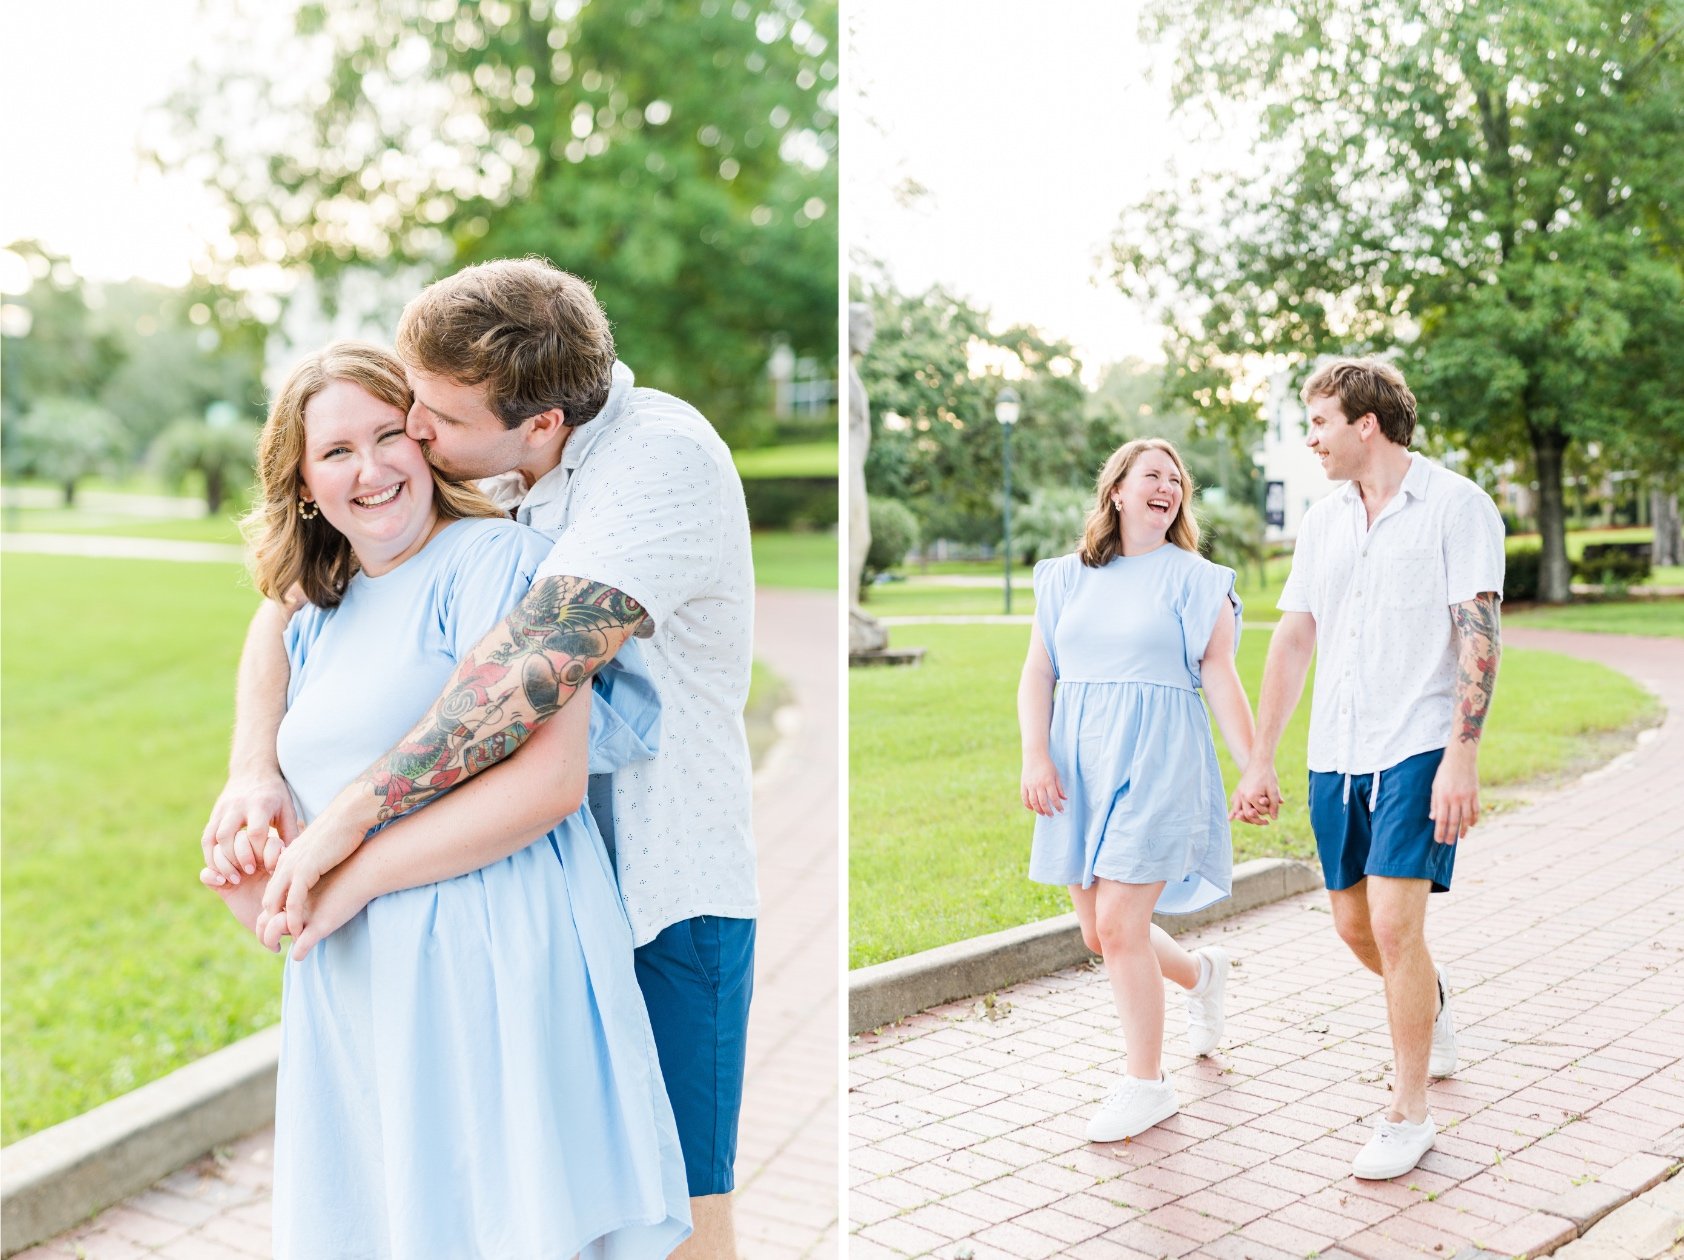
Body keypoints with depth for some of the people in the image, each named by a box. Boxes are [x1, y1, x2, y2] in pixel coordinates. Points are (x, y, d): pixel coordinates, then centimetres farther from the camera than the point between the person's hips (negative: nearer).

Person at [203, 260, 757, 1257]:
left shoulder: (664, 457, -21)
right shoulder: (473, 467, 1)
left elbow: (536, 664, -32)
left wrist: (350, 817, -29)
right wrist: (253, 768, -11)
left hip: (663, 888, -6)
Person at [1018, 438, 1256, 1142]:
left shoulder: (1193, 579, 1)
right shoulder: (1066, 578, 11)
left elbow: (1221, 681, -1)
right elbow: (1037, 674, 8)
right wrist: (1036, 756, -4)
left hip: (1155, 762, -5)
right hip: (1080, 766, 5)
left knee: (1118, 925, -10)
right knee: (1098, 933, 11)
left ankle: (1147, 1085, 8)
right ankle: (1202, 974, 42)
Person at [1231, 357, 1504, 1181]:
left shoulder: (1457, 507, -6)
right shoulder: (1323, 522, 11)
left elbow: (1479, 636, -13)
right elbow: (1293, 640, 12)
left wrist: (1461, 758, -20)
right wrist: (1260, 761, 10)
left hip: (1417, 751, -6)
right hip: (1335, 754, 6)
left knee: (1394, 922, -12)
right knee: (1355, 925, 12)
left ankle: (1408, 1114, 3)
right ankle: (1431, 1004, 44)